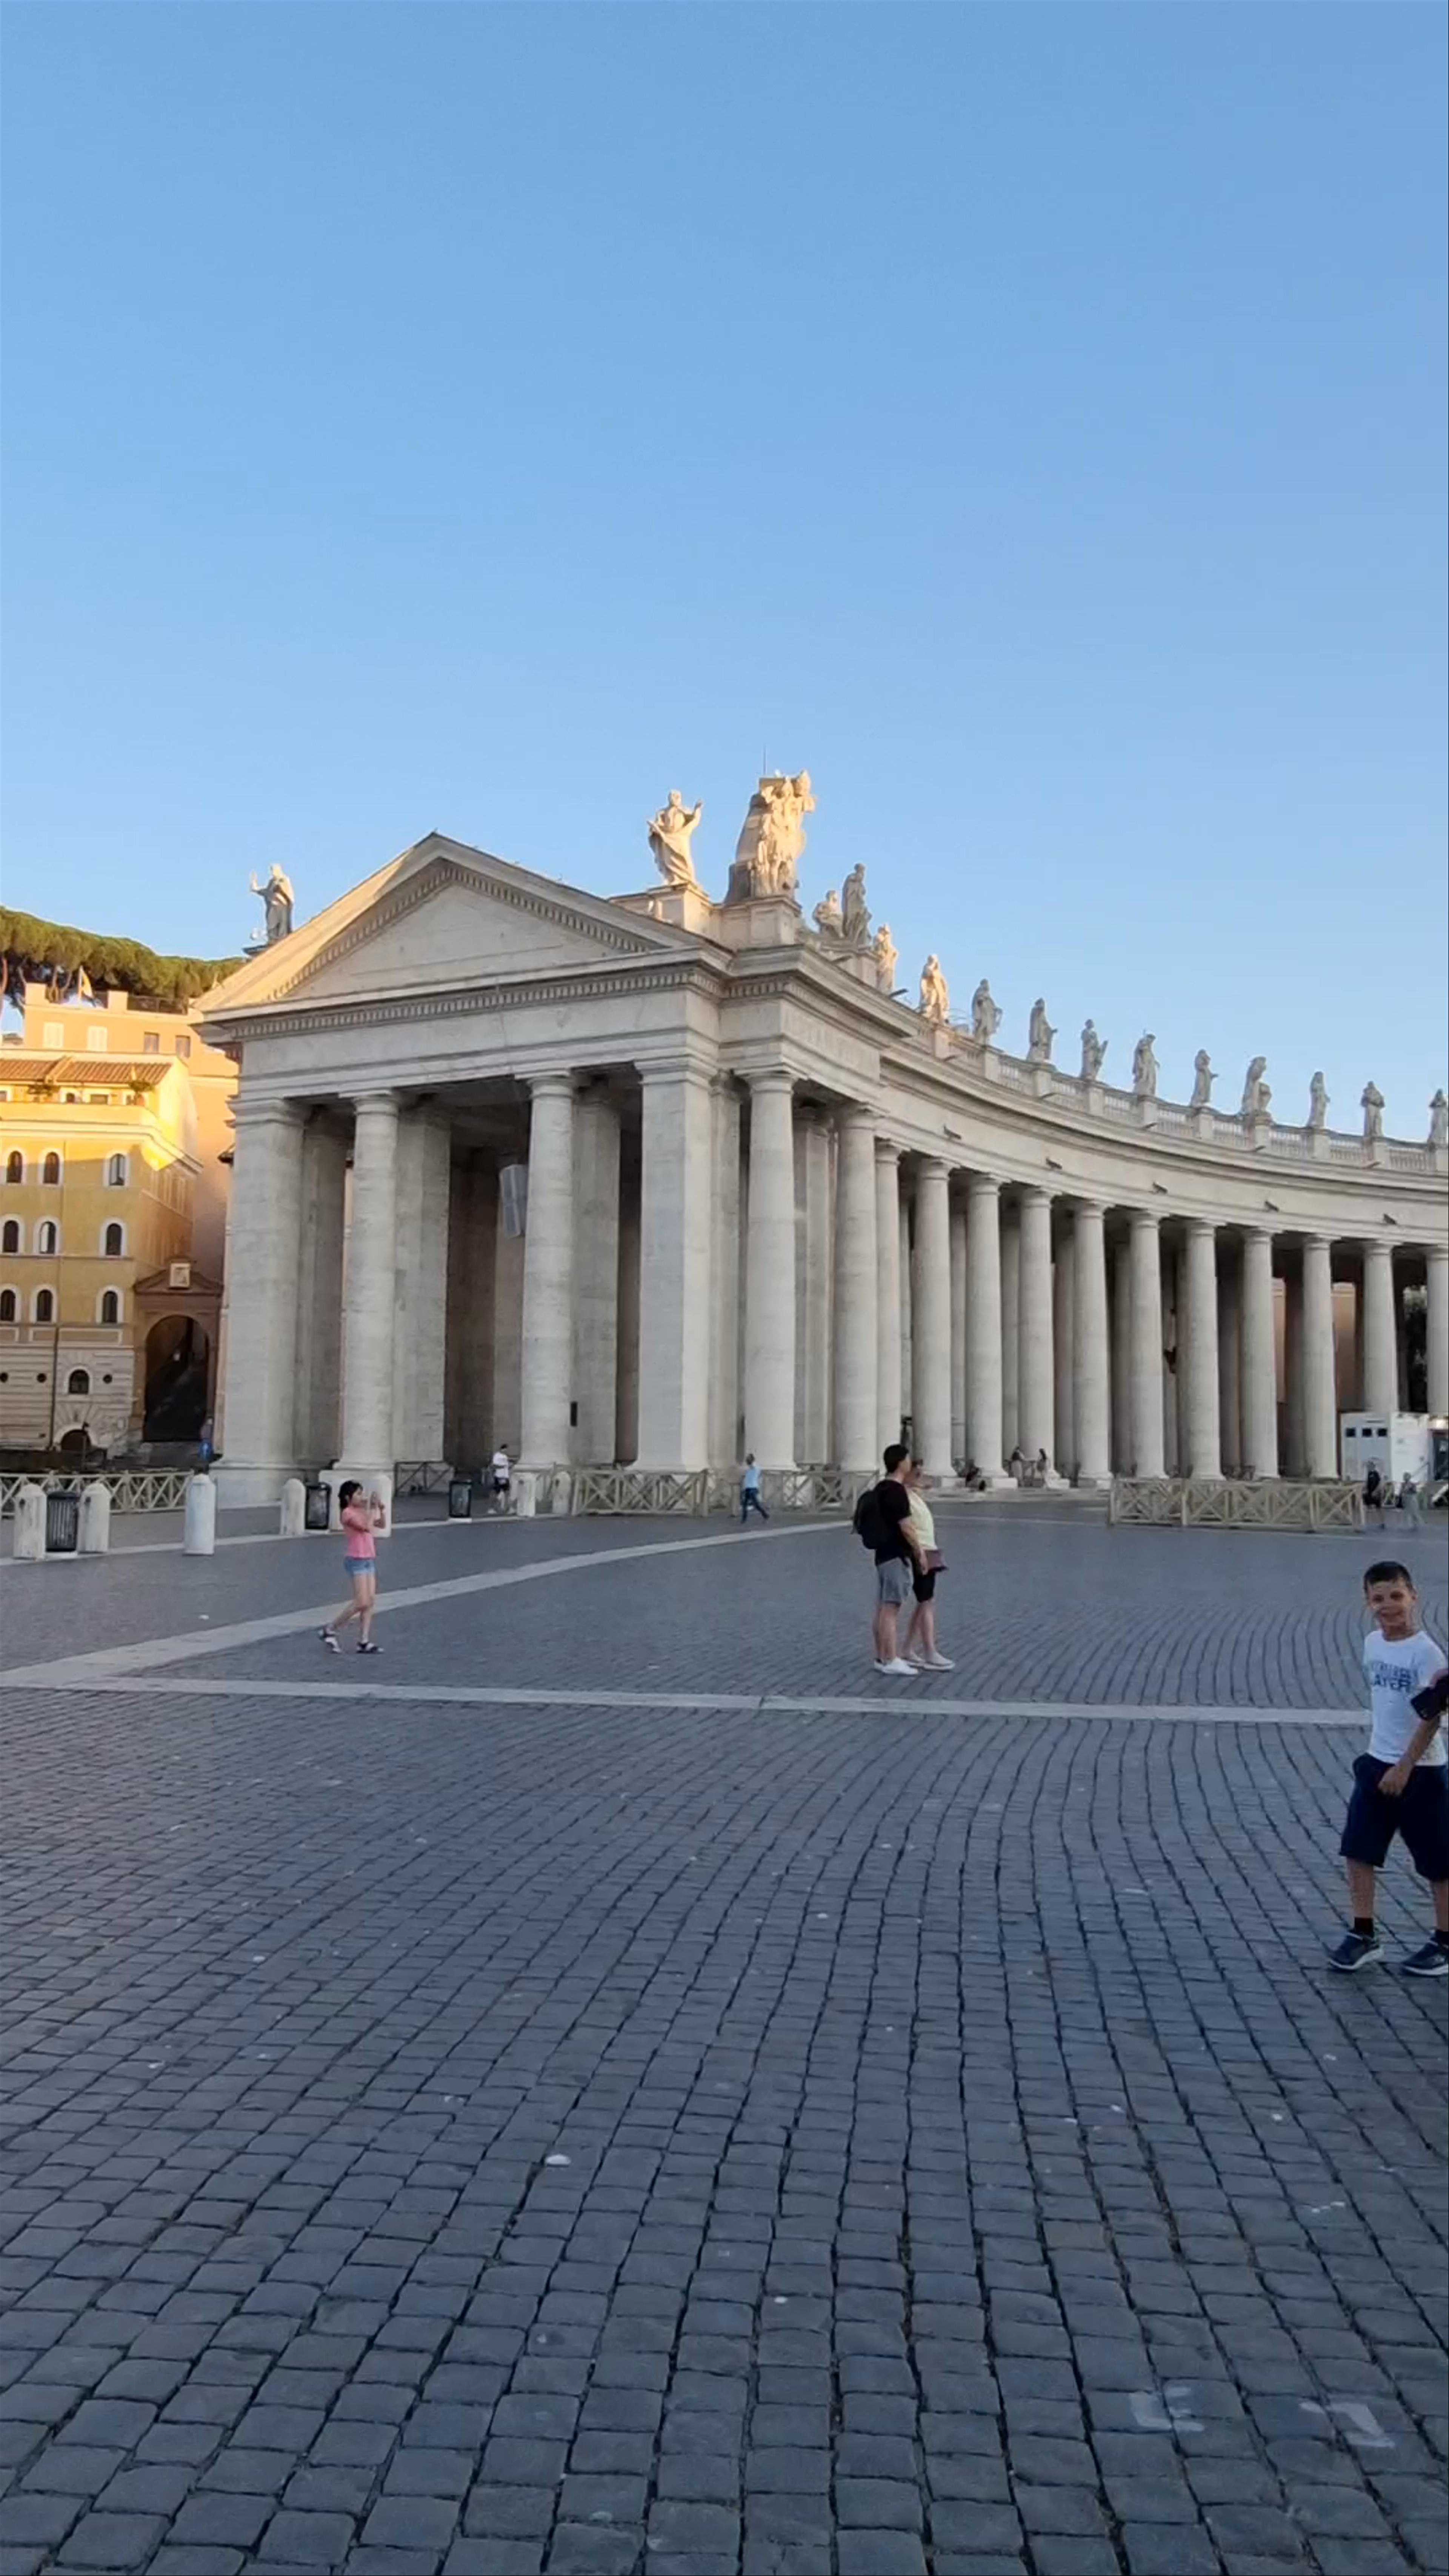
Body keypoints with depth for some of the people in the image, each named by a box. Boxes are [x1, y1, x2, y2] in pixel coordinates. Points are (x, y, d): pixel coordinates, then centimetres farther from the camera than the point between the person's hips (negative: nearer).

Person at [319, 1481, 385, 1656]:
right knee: (361, 1603, -11)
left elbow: (381, 1525, 16)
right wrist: (371, 1508, -18)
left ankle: (364, 1642, 5)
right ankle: (330, 1630, 3)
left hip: (369, 1560, 8)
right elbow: (367, 1527, -24)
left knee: (370, 1602, 3)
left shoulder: (363, 1512, 13)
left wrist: (380, 1508, 2)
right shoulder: (348, 1513, -12)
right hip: (356, 1561, -8)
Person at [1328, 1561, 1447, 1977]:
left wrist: (1404, 1767, -17)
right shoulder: (1373, 1643, 4)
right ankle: (1364, 1936, 15)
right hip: (1377, 1763, 6)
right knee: (1358, 1850, 4)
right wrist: (1378, 1755, 5)